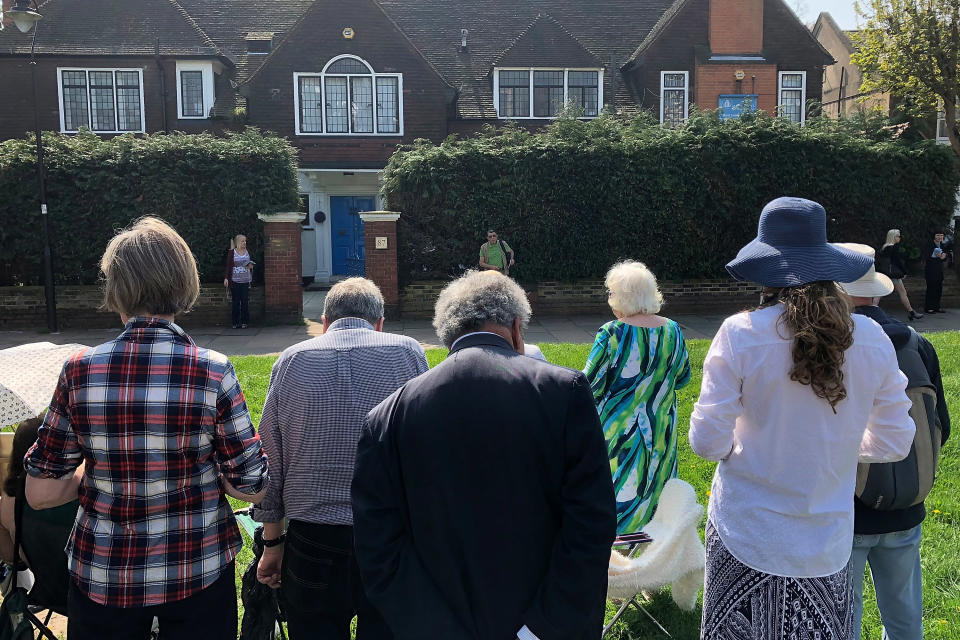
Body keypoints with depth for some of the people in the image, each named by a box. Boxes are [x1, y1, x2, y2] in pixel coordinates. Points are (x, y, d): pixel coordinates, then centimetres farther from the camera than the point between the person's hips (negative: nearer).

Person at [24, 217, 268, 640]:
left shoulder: (80, 371, -12)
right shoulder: (213, 372, -17)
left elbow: (40, 493, -4)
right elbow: (252, 488, -11)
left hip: (101, 575, 2)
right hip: (198, 571, -1)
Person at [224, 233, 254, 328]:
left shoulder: (247, 252, 10)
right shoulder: (231, 252, -1)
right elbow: (228, 266, -1)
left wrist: (251, 266, -1)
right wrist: (226, 278, -10)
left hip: (245, 281, 3)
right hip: (235, 281, -3)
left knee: (245, 302, 0)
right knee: (235, 302, 0)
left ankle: (244, 322, 6)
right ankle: (235, 322, 6)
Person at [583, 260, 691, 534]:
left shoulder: (612, 334, -20)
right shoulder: (673, 331, -4)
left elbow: (589, 385, -17)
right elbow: (682, 378, 8)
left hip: (617, 435, -5)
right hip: (660, 433, 5)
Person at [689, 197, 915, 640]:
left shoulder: (739, 334, -16)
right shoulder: (871, 340, -6)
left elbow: (707, 442, -14)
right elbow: (894, 443, 3)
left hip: (746, 533, -2)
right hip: (826, 544, 3)